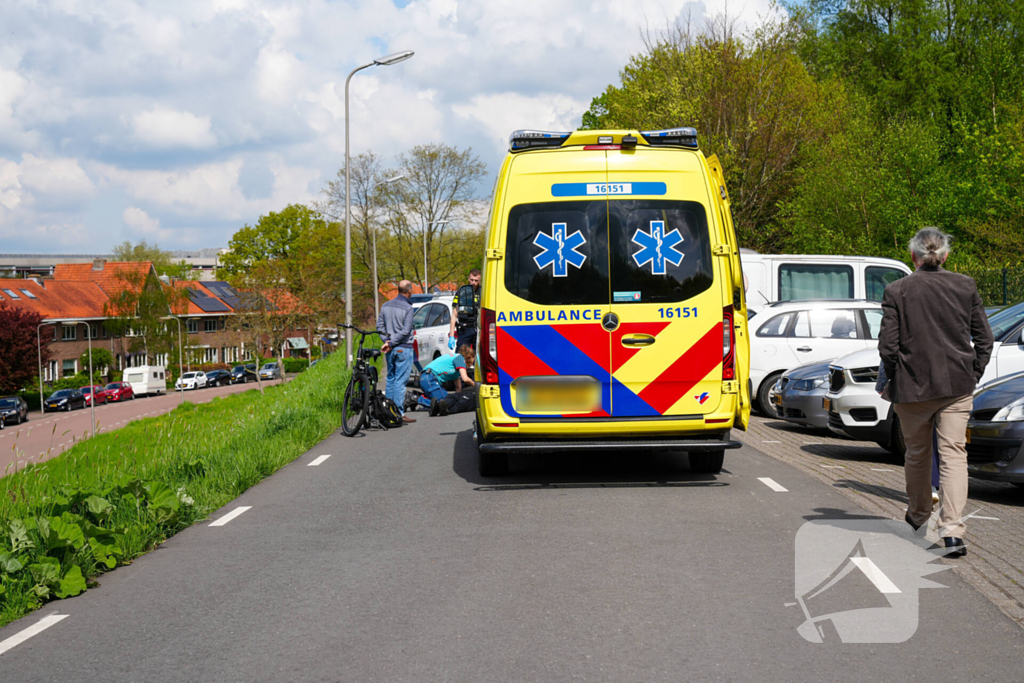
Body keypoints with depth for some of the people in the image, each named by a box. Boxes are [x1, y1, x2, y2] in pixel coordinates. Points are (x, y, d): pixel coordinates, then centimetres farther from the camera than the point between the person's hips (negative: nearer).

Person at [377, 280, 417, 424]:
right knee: (400, 380, -5)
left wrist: (387, 341, 0)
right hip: (404, 349, -6)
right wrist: (390, 343, -11)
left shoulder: (386, 306, 8)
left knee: (390, 379, 15)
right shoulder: (408, 308, -12)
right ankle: (399, 413, -6)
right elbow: (405, 331, -18)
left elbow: (380, 325, 7)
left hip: (391, 350, 6)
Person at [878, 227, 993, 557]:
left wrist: (894, 380, 7)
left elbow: (887, 345, -8)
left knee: (917, 453, 17)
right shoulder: (966, 286, 0)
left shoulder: (897, 291, -7)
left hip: (912, 386, -1)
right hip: (957, 385, 1)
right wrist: (973, 375, 12)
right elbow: (984, 338, 3)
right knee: (953, 454, 0)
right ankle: (952, 530, -13)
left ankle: (918, 515, 36)